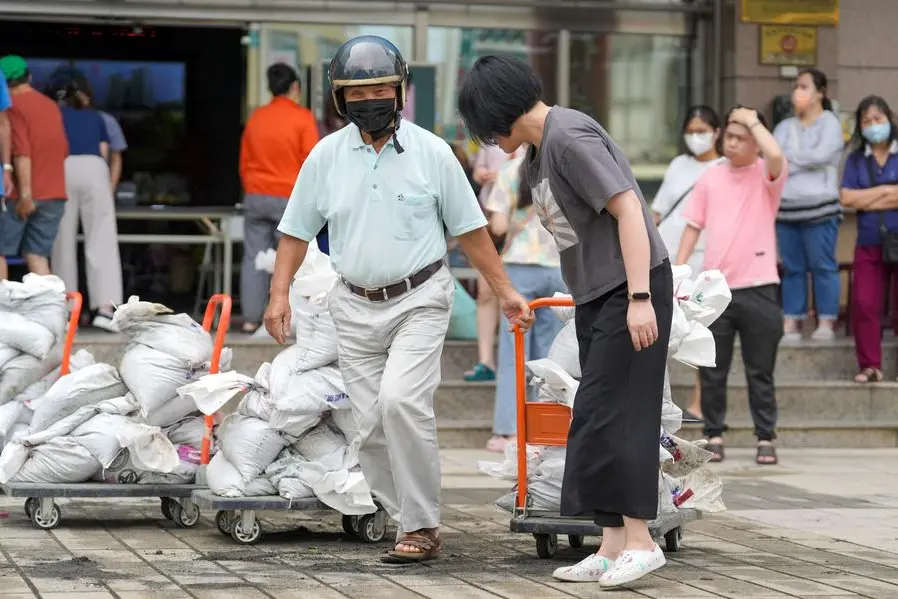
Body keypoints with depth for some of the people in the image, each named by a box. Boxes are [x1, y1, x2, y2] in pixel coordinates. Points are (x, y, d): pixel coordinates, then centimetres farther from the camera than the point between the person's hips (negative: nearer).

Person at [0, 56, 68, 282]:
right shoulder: (52, 106, 12)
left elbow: (22, 153, -19)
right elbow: (63, 150, 19)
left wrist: (25, 194, -21)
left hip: (21, 195, -6)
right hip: (54, 194, 6)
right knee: (37, 255, 7)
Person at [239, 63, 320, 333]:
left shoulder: (256, 118, 10)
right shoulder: (303, 118, -5)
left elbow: (244, 162, 16)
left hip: (255, 196, 5)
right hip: (289, 198, -4)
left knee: (254, 258, 5)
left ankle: (251, 318, 5)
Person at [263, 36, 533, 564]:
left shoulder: (431, 152, -2)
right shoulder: (327, 156, 4)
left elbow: (470, 229, 4)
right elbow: (297, 230, 9)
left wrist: (505, 291, 3)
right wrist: (280, 293, -2)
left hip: (419, 300, -3)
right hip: (356, 307, 3)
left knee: (401, 401, -22)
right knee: (372, 428, 1)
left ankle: (421, 527, -14)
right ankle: (414, 523, 13)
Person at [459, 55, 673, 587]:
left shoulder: (569, 137, -16)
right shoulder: (539, 152, 14)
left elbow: (628, 209, -21)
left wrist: (639, 298, -26)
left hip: (632, 289, -10)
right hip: (596, 297, 10)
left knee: (608, 416, -12)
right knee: (599, 420, 7)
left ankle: (641, 541, -7)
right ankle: (613, 546, 10)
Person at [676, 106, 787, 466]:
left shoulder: (766, 176, 0)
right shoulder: (711, 178, 11)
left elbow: (775, 156, -24)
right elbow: (693, 226, 13)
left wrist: (754, 121, -10)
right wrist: (679, 270, 4)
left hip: (758, 288, -3)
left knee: (760, 372, 3)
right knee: (712, 372, 6)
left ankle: (765, 439, 10)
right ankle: (714, 436, 16)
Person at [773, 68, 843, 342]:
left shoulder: (829, 123, 2)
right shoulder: (785, 127, 17)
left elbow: (821, 155, -13)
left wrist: (787, 158, -2)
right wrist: (803, 163, -9)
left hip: (819, 208, -5)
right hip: (786, 208, 5)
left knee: (823, 266, -5)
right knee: (792, 268, 6)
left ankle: (826, 322, -2)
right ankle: (792, 322, 8)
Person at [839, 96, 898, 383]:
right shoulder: (856, 159, 8)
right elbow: (847, 198, -4)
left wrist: (867, 200, -6)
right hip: (869, 244, 2)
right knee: (864, 304, -3)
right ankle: (870, 365, 4)